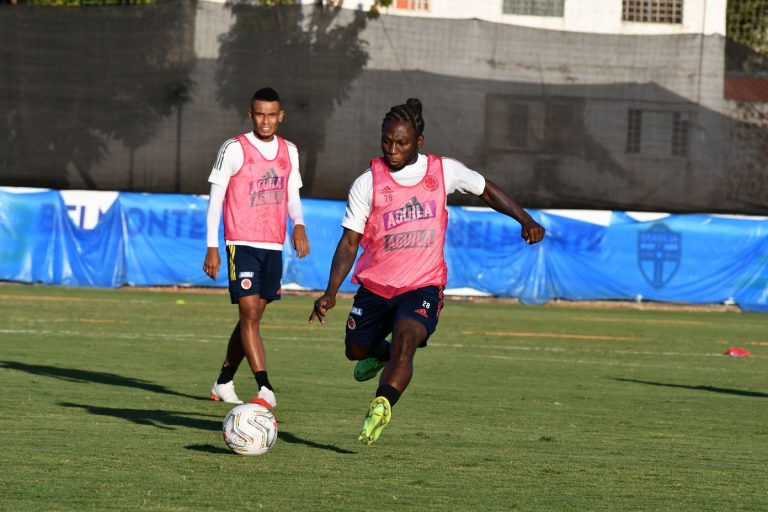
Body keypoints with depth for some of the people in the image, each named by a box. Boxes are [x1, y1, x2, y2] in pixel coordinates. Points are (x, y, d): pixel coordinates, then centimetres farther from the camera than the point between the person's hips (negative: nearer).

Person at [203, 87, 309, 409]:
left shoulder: (289, 152, 11)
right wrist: (212, 247, -7)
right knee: (250, 315, -15)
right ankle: (266, 389, -23)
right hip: (242, 244, -6)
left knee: (252, 318, 11)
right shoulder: (234, 150, -5)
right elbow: (216, 198, -3)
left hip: (273, 247, 6)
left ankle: (223, 383, 27)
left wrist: (298, 225, -4)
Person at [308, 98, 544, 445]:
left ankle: (381, 407, -38)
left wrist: (525, 220, 0)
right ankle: (383, 353, 51)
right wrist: (331, 293, -18)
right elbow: (349, 242, -7)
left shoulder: (444, 171, -4)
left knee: (406, 339, -29)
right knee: (356, 350, 17)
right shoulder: (367, 184, -9)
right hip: (375, 285, 2)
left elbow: (486, 191, 13)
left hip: (423, 285, -2)